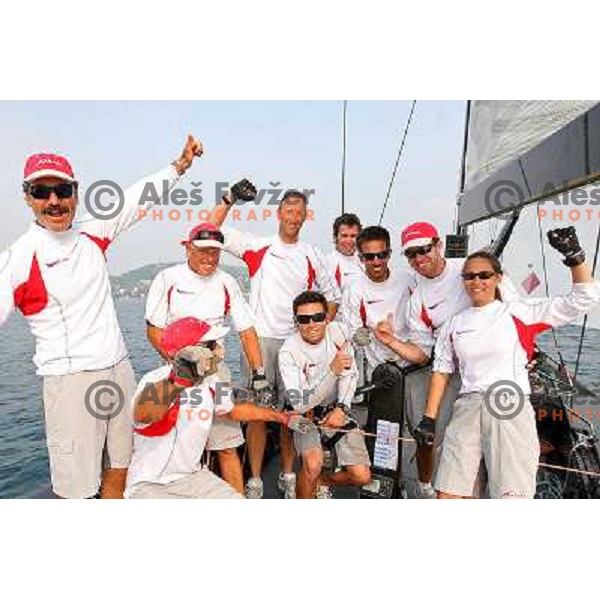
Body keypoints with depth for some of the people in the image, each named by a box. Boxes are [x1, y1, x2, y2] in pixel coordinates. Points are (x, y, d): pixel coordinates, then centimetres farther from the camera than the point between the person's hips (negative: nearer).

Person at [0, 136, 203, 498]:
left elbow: (141, 197, 14)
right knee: (75, 489, 1)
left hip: (120, 370, 5)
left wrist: (182, 163, 18)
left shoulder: (93, 233, 5)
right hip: (71, 382, -5)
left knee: (118, 474, 17)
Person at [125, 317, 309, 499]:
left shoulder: (211, 382, -4)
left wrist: (284, 418, 19)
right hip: (148, 484, -6)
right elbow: (142, 416, -49)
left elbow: (234, 410, 16)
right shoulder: (155, 380, -26)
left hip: (193, 476, 6)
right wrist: (179, 381, -67)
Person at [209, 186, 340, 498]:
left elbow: (331, 297, 16)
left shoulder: (312, 255, 9)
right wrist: (231, 198, -8)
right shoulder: (258, 246, 3)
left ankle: (288, 475, 24)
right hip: (260, 339, -2)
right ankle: (255, 481, 13)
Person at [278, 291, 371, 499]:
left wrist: (341, 408, -16)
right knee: (313, 465, -30)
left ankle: (322, 480, 26)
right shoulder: (289, 351, -21)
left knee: (362, 477, -5)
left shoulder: (336, 331, -9)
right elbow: (300, 404, -28)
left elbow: (350, 374, 0)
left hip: (336, 411, 4)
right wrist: (332, 370, -38)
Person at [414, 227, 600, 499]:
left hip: (510, 408, -3)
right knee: (447, 494, -1)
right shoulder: (454, 323, 16)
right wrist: (429, 418, 10)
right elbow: (441, 371, 16)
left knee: (512, 494, -11)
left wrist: (574, 256, -11)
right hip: (466, 410, 3)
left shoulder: (519, 311, 5)